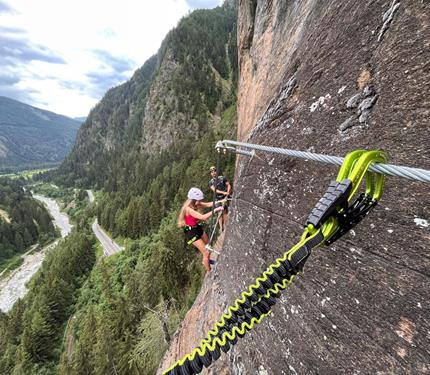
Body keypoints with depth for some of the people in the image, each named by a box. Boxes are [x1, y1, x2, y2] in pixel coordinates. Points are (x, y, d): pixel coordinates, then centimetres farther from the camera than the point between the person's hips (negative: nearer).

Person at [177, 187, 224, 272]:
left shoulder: (195, 204, -6)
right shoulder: (188, 209, -30)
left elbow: (208, 204, -4)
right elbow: (203, 217, -37)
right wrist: (215, 210, -35)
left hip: (198, 228, 9)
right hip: (191, 232, -9)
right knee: (206, 253, -4)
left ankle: (205, 261, 51)